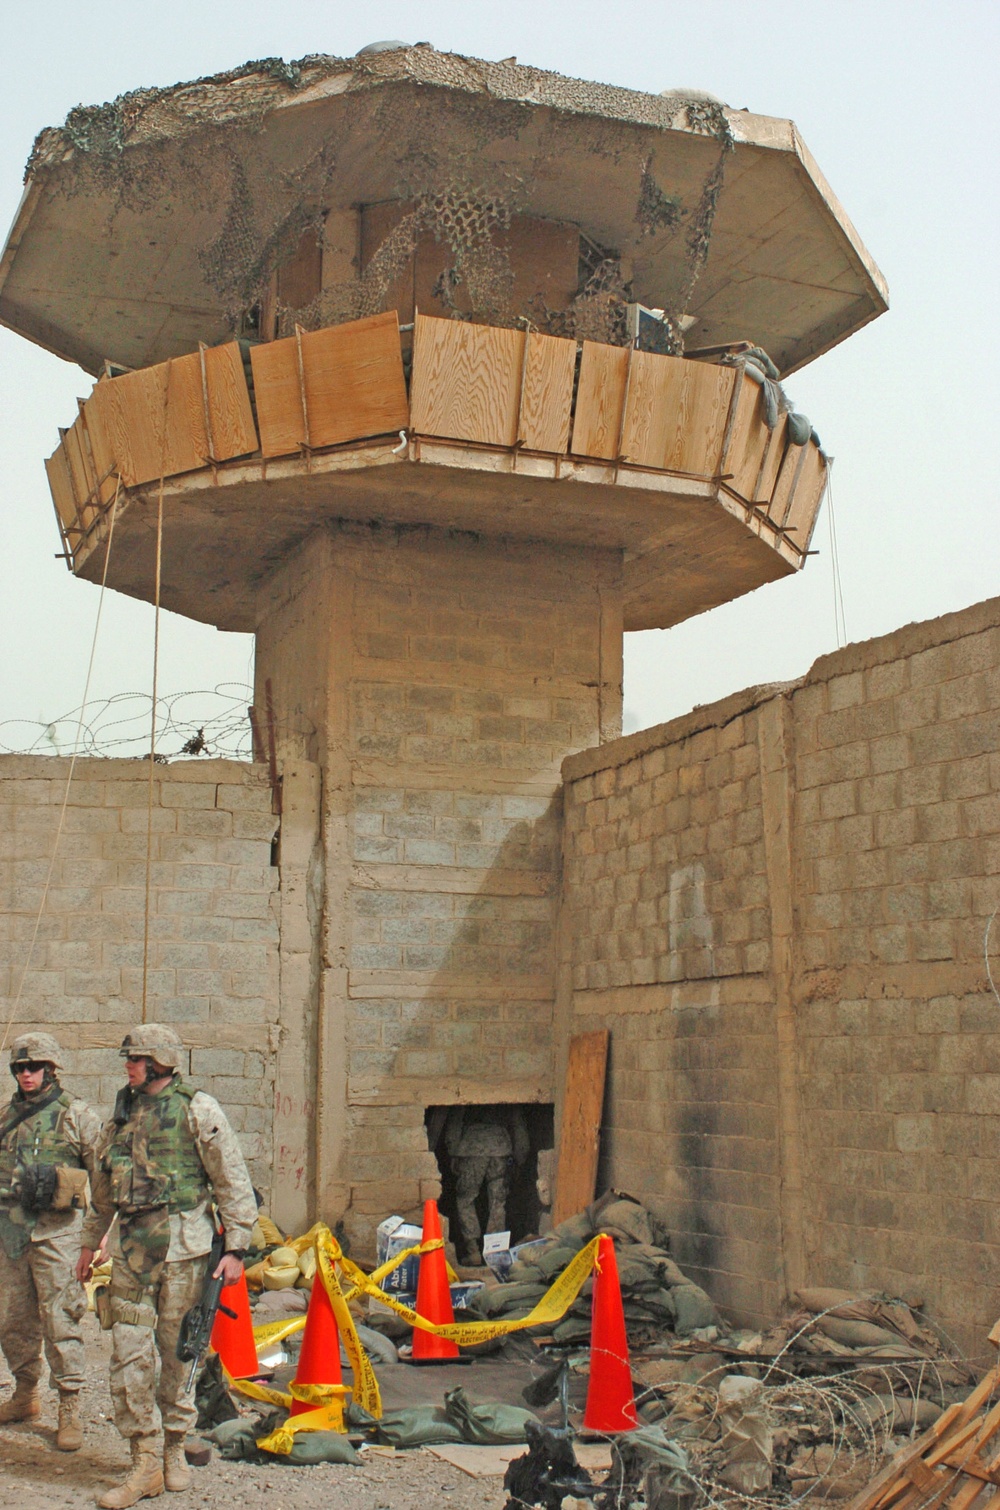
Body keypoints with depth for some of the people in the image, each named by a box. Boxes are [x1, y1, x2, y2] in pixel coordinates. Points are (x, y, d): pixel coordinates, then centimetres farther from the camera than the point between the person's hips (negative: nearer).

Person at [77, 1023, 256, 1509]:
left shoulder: (198, 1111, -5)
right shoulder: (123, 1113, 12)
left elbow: (233, 1182, -5)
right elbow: (103, 1187, 24)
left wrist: (235, 1248, -9)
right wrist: (91, 1242, 26)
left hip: (183, 1244, -4)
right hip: (131, 1245, 5)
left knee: (177, 1350, 5)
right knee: (129, 1351, -1)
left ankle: (175, 1446, 22)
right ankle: (145, 1463, 5)